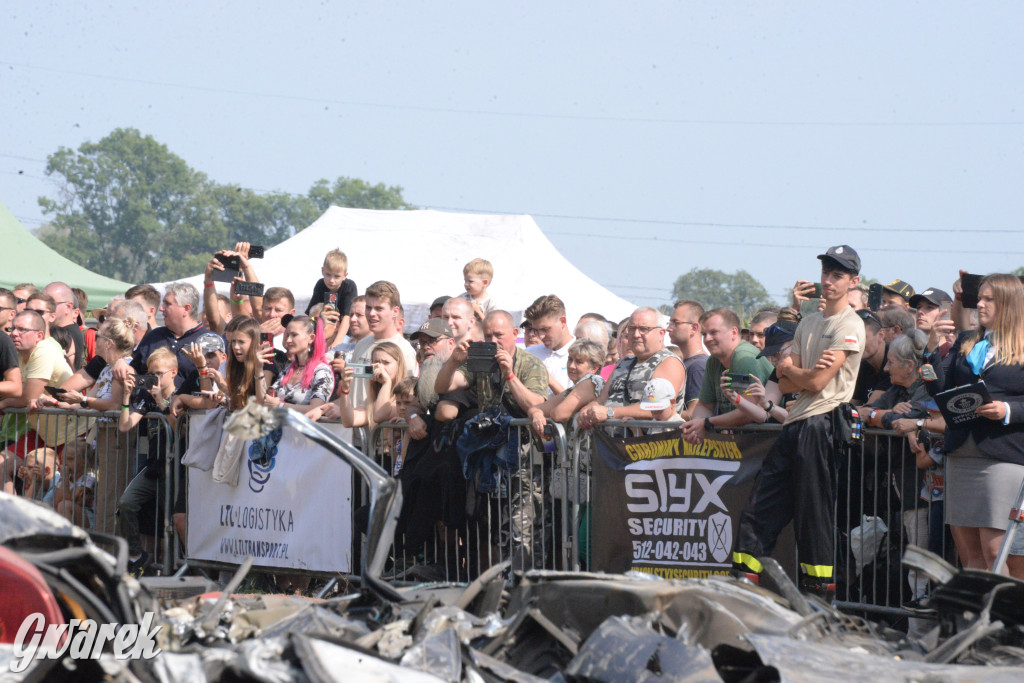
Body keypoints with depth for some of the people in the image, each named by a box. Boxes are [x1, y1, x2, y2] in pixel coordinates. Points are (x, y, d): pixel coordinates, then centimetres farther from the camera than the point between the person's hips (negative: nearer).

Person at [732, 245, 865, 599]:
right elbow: (786, 384, 15)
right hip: (794, 424, 8)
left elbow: (817, 383, -13)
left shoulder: (850, 326, -5)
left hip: (821, 424, -8)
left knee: (815, 514, -5)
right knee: (759, 509, 4)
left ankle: (820, 592, 1)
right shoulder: (809, 323, 21)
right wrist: (805, 373, -7)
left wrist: (788, 368, 5)